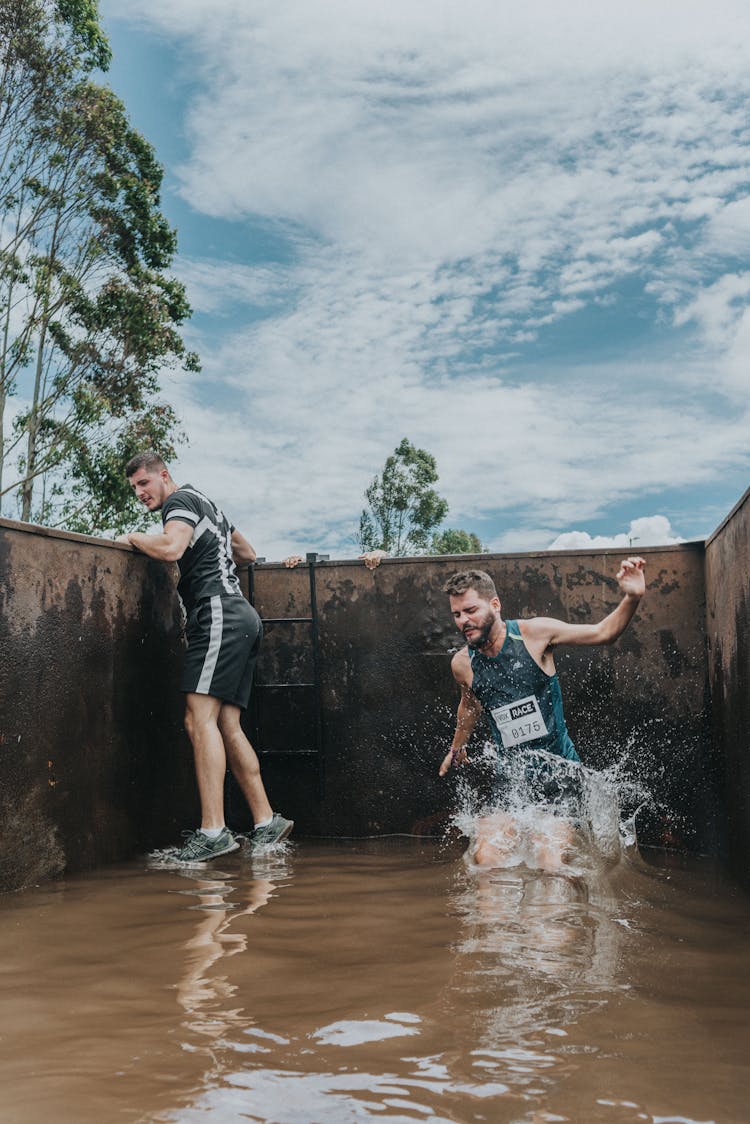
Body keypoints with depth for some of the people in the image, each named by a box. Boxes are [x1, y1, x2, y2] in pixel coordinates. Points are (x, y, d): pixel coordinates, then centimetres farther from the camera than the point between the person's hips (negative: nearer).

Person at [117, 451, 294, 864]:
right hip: (241, 618, 10)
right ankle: (266, 822, 5)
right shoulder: (207, 505, 29)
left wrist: (132, 538, -3)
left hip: (219, 613, -10)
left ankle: (213, 831, -24)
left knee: (200, 719, -18)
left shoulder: (182, 499, 1)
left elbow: (170, 548, -20)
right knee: (227, 727, 5)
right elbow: (248, 554, 40)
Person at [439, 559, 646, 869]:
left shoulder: (534, 633, -11)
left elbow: (603, 633, -7)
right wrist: (457, 747, 36)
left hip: (558, 766, -2)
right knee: (485, 861, -11)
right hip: (510, 772, 3)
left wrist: (632, 598, -25)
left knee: (550, 865, -11)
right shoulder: (462, 663, -2)